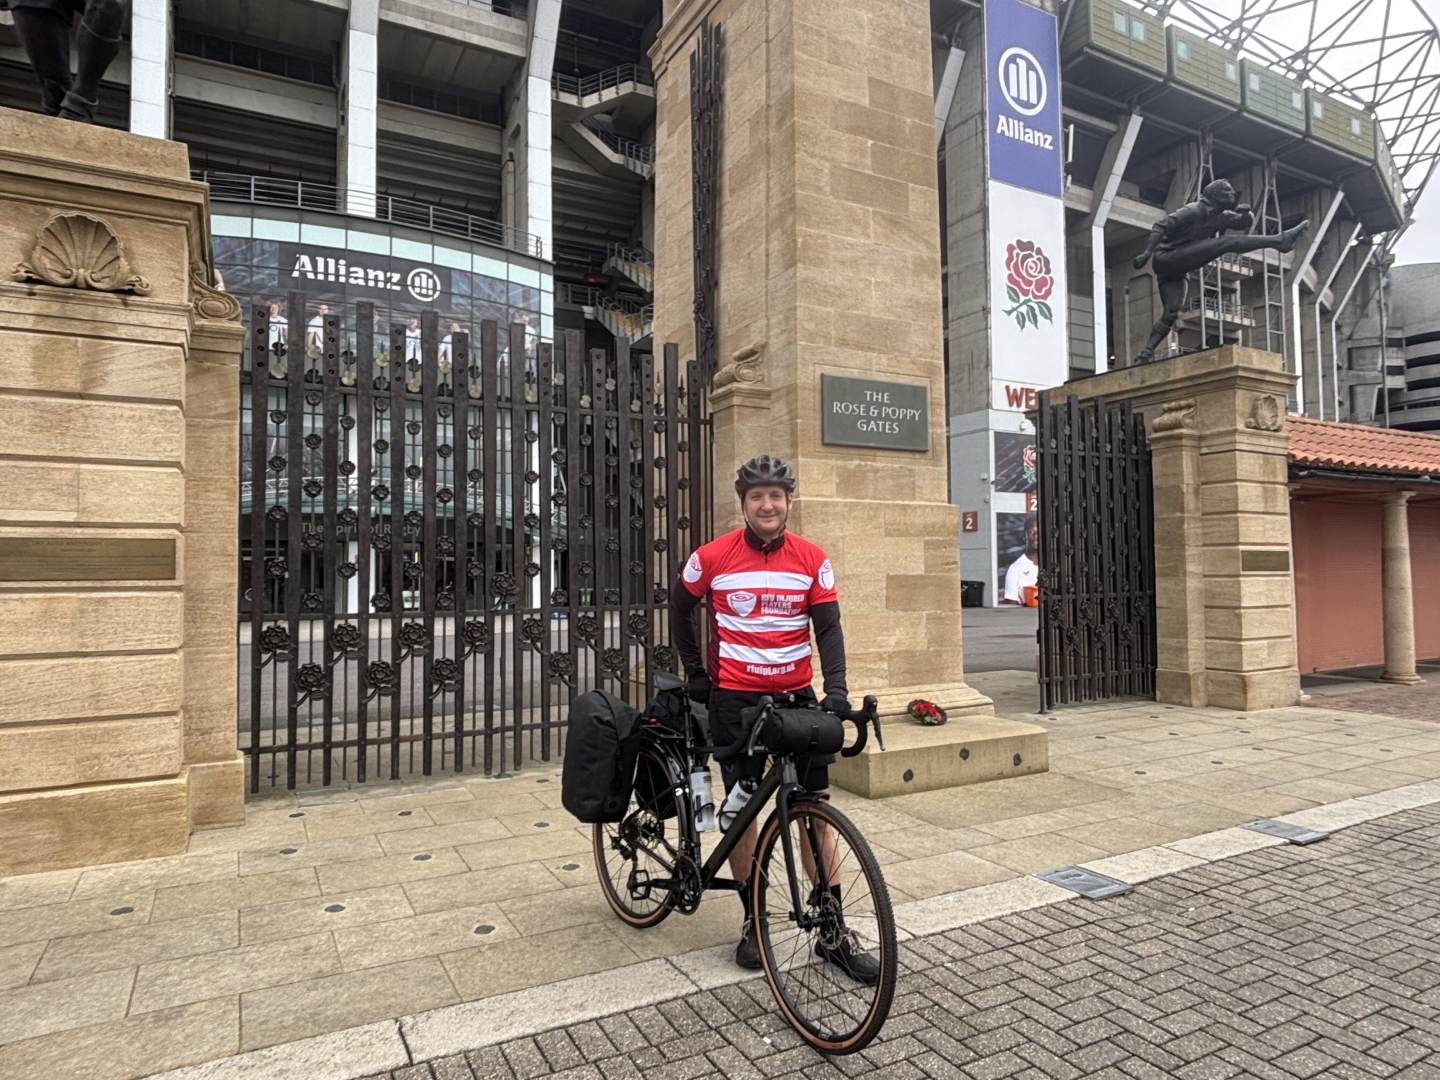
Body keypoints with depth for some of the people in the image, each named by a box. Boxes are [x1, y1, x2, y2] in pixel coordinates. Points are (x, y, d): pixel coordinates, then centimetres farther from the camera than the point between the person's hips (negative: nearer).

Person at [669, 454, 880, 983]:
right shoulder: (712, 557, -6)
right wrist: (696, 673, 9)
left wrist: (836, 688, -18)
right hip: (734, 698, -1)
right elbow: (679, 609, 9)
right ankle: (752, 920, 23)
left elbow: (828, 627, -4)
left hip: (795, 695, 2)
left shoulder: (812, 560, -2)